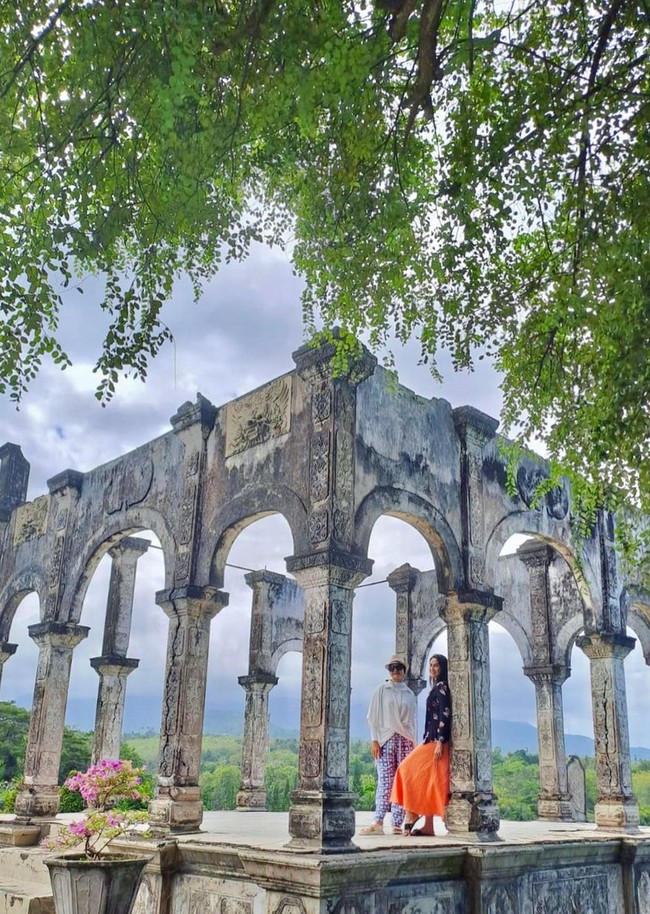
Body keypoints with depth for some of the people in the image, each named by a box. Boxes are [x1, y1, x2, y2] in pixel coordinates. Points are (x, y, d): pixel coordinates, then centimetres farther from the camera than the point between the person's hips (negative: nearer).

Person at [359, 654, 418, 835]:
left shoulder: (410, 694, 15)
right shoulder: (381, 690, 7)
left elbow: (413, 721, 16)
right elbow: (373, 717, 3)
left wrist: (413, 744, 9)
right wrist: (374, 740, -6)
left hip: (405, 740, 3)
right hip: (386, 738, -3)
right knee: (385, 780, -12)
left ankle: (397, 824, -1)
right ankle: (378, 822, -15)